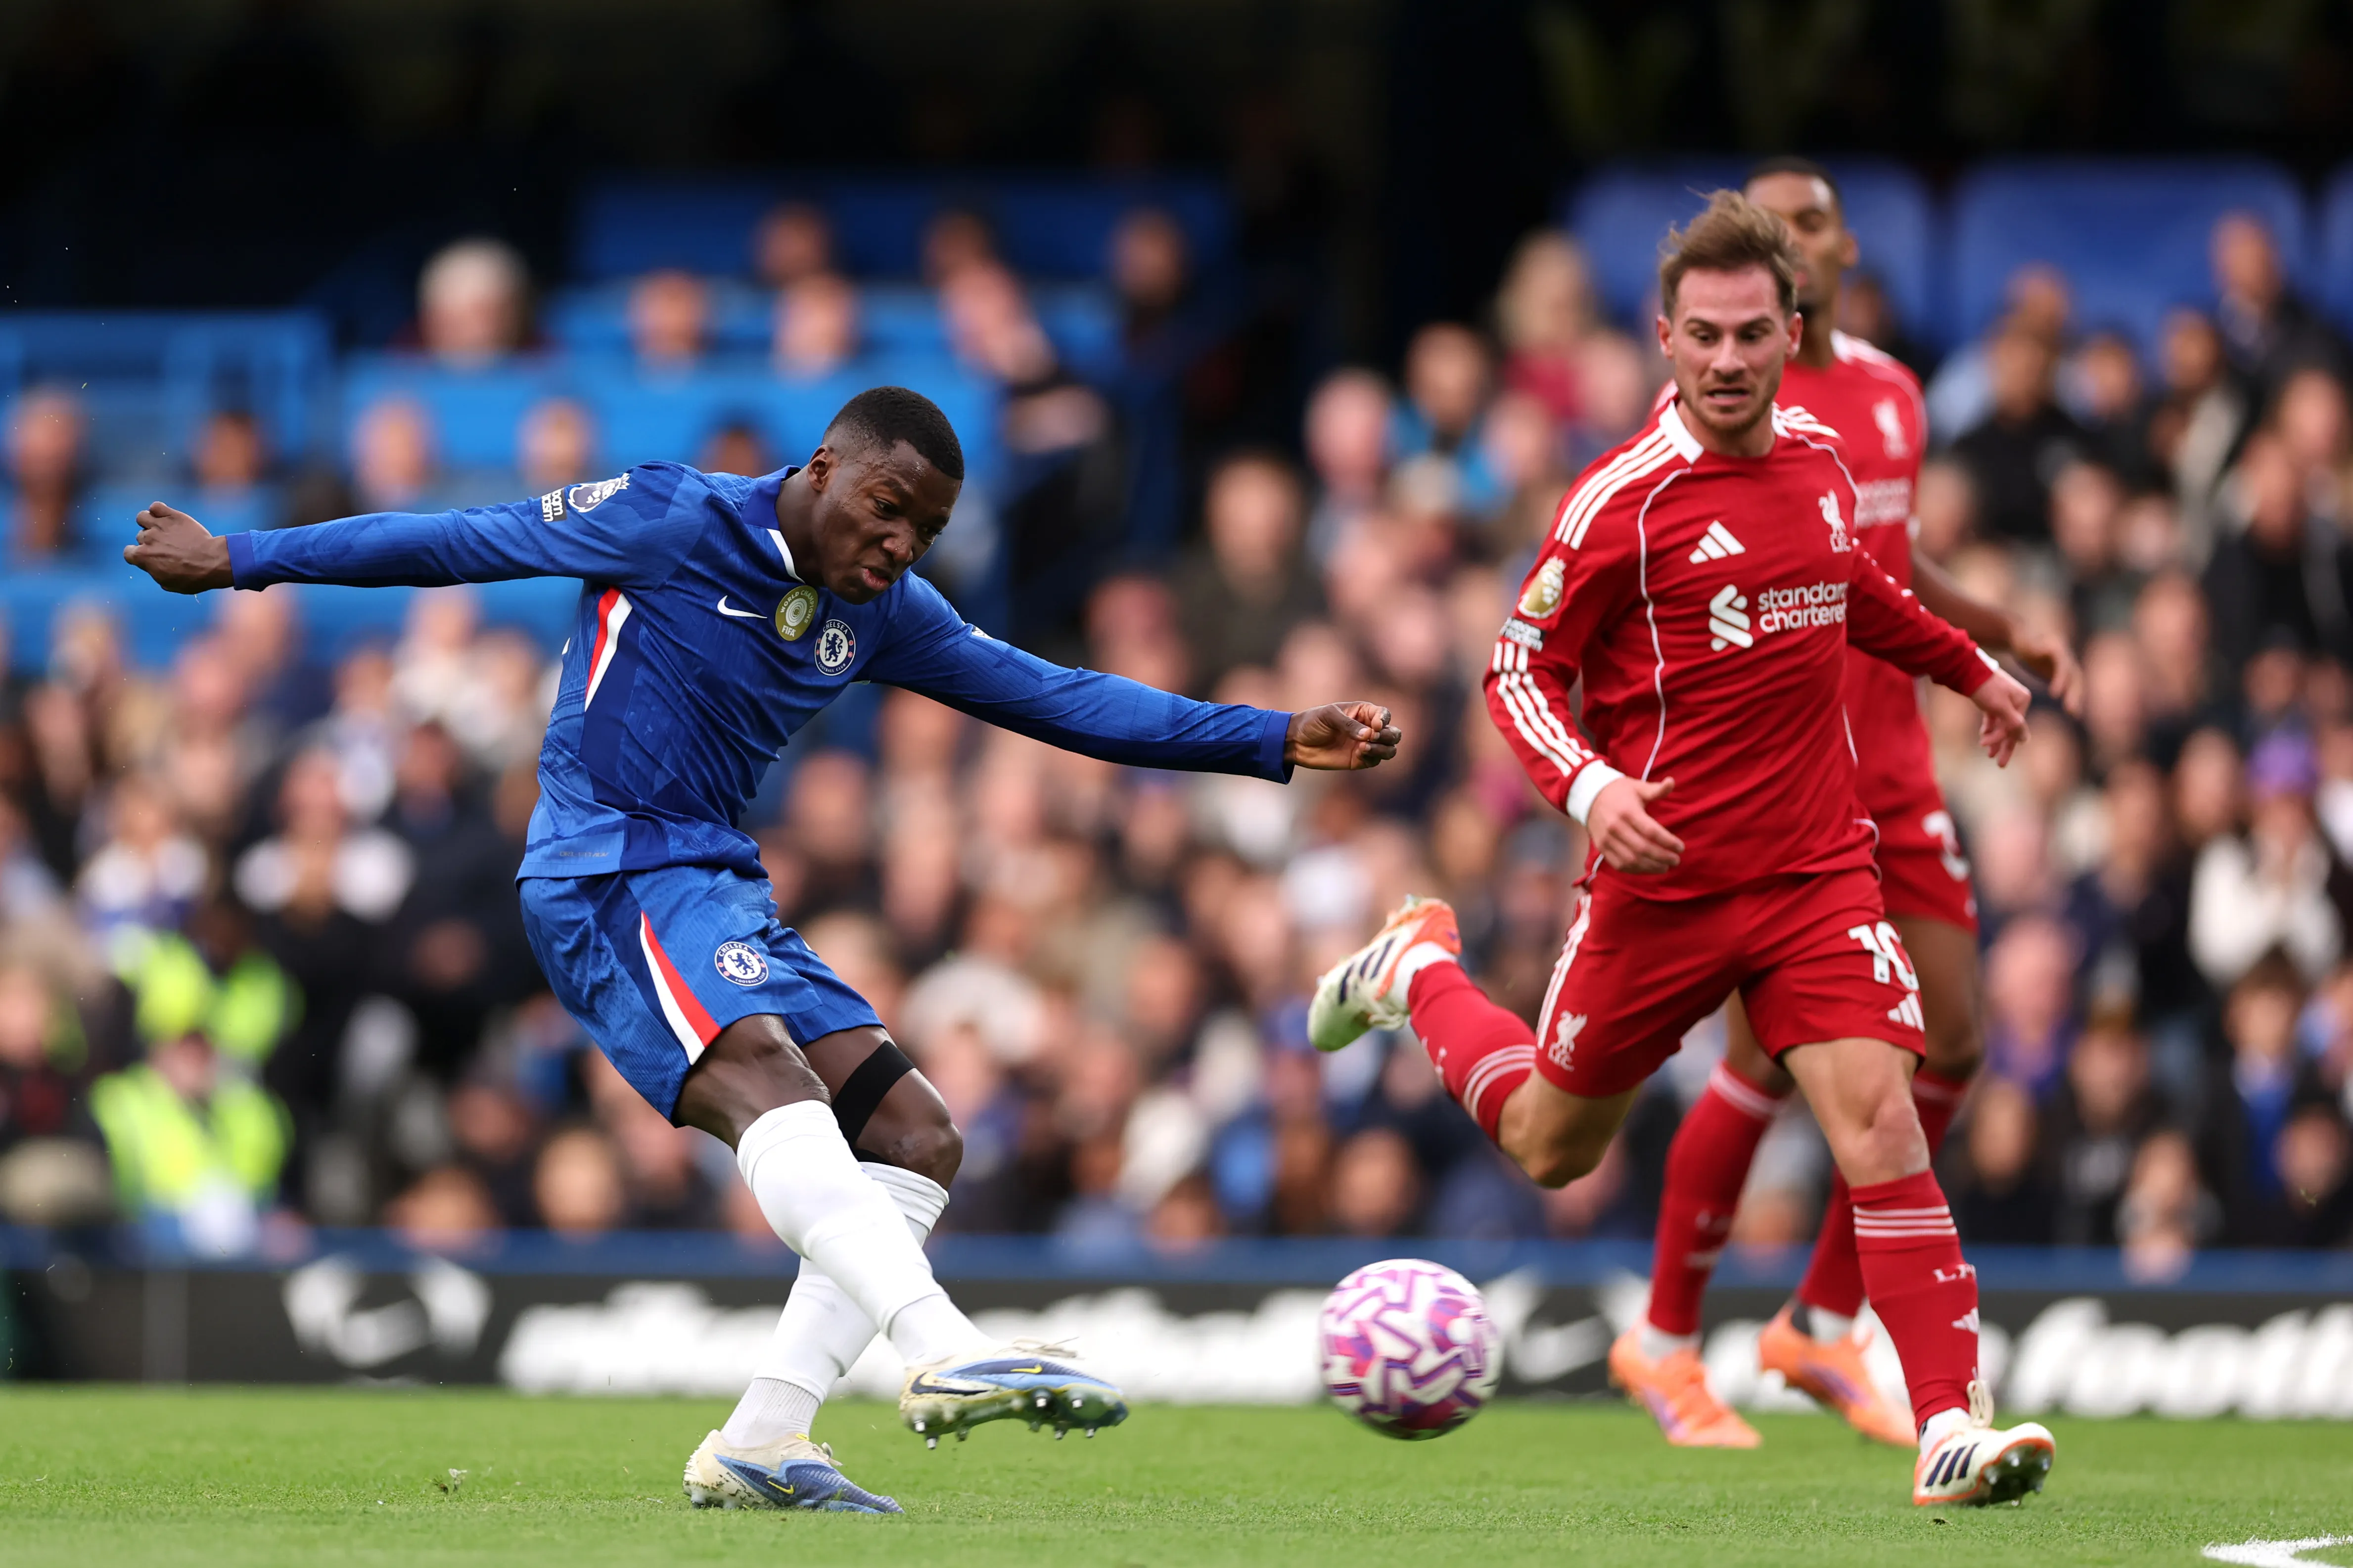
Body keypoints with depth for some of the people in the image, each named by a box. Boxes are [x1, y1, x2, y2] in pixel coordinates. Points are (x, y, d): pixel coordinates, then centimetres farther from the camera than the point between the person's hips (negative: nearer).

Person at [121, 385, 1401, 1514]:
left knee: (915, 1137, -2)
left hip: (719, 890, 9)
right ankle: (943, 1355, -53)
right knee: (765, 1075, -33)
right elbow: (467, 543, -2)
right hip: (609, 874, -9)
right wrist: (240, 562, 3)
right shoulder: (672, 523, -8)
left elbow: (1055, 699, 13)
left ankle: (758, 1445, -7)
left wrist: (1277, 743, 8)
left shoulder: (882, 614, 11)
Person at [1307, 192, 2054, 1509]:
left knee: (1880, 1118, -16)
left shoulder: (1821, 458, 5)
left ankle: (1954, 1428, -18)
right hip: (1663, 880, -3)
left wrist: (1967, 664, 32)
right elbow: (1521, 670, -6)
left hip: (1819, 870, 3)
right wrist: (1587, 786, -23)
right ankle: (1422, 970, 44)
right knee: (1550, 1146, 15)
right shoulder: (1625, 500, -13)